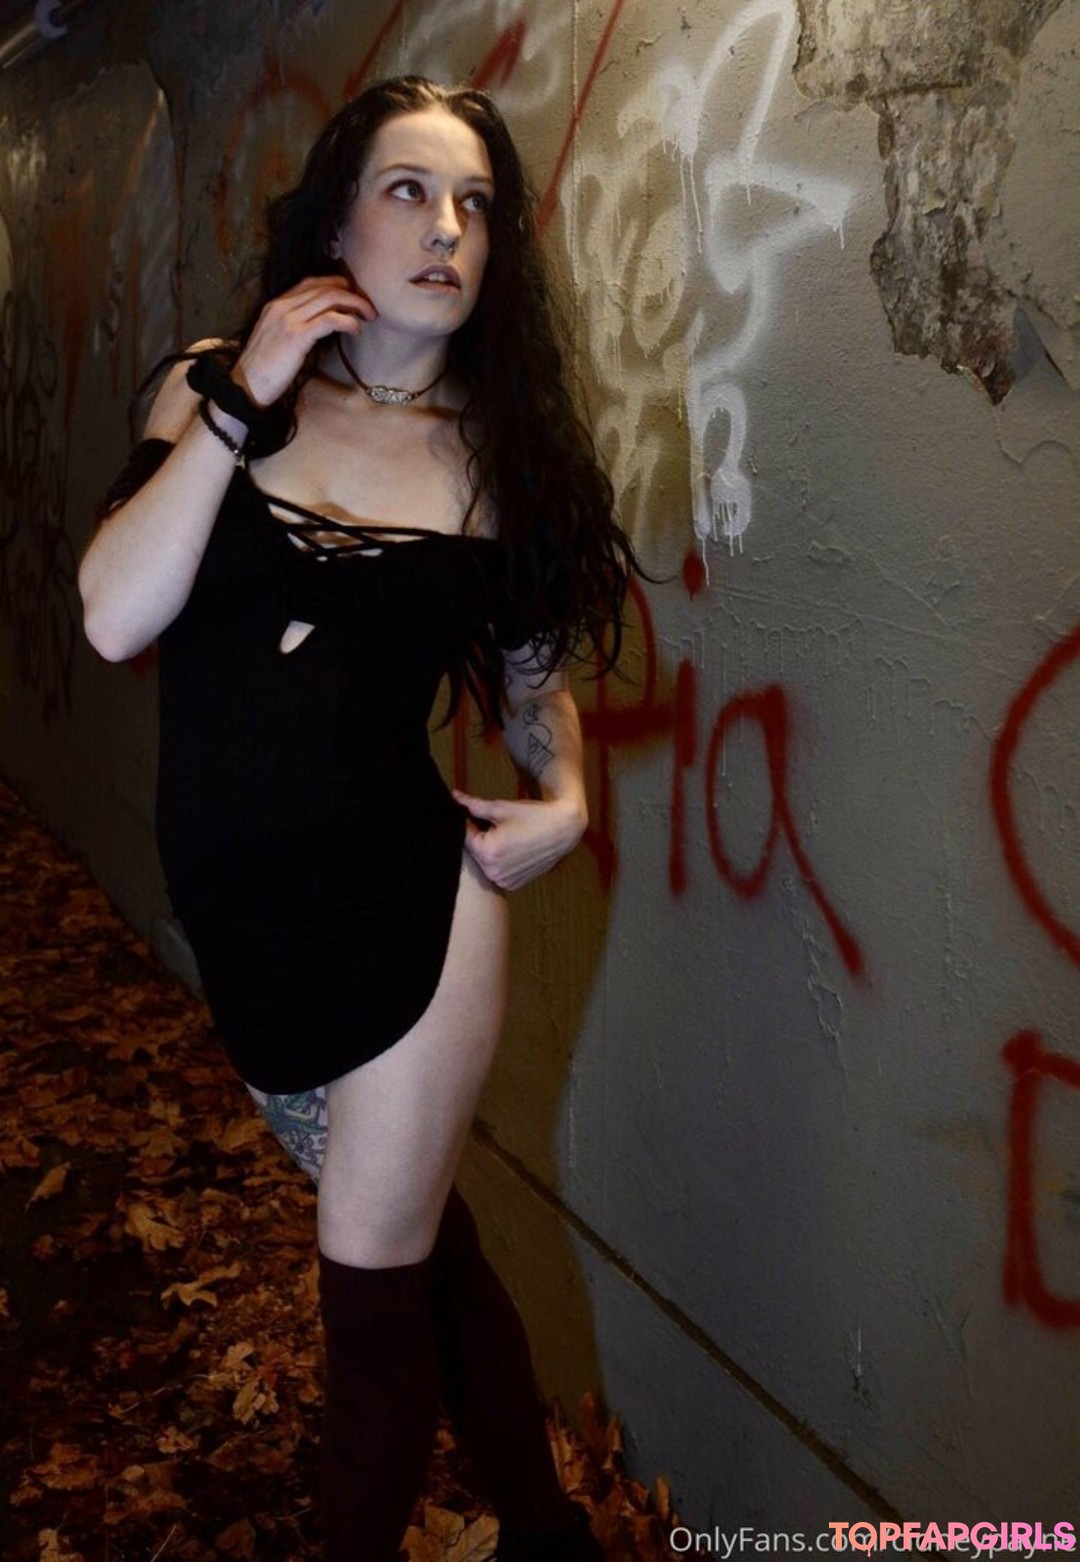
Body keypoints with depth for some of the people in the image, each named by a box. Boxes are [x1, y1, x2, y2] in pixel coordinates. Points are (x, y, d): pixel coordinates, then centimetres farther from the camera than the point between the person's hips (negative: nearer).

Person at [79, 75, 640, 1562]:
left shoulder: (498, 450, -1)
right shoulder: (214, 387, -2)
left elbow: (533, 661, 11)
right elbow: (114, 619, -14)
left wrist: (565, 796, -7)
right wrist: (240, 402, -17)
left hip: (414, 903, -2)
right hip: (242, 913, 2)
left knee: (375, 1281, 6)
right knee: (427, 1241, 18)